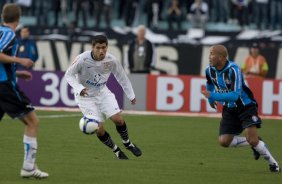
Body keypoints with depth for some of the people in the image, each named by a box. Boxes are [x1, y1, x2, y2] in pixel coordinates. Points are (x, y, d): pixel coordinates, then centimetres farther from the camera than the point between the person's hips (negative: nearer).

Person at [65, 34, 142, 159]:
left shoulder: (111, 60, -16)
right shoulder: (82, 59, -27)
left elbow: (122, 77, 0)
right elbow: (69, 75, -15)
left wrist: (131, 95, 3)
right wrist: (79, 88, -32)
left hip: (102, 92, 3)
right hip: (85, 96, -3)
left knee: (118, 119, -10)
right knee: (99, 129, -9)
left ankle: (127, 143, 20)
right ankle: (116, 151, 15)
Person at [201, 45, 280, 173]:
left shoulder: (233, 70, -28)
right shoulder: (210, 70, -7)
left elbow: (235, 95, -34)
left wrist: (212, 96, -36)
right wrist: (210, 99, 29)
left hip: (246, 106, -6)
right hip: (229, 109, 6)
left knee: (252, 139, -20)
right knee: (224, 141, -7)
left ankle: (273, 163, 3)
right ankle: (254, 144, 16)